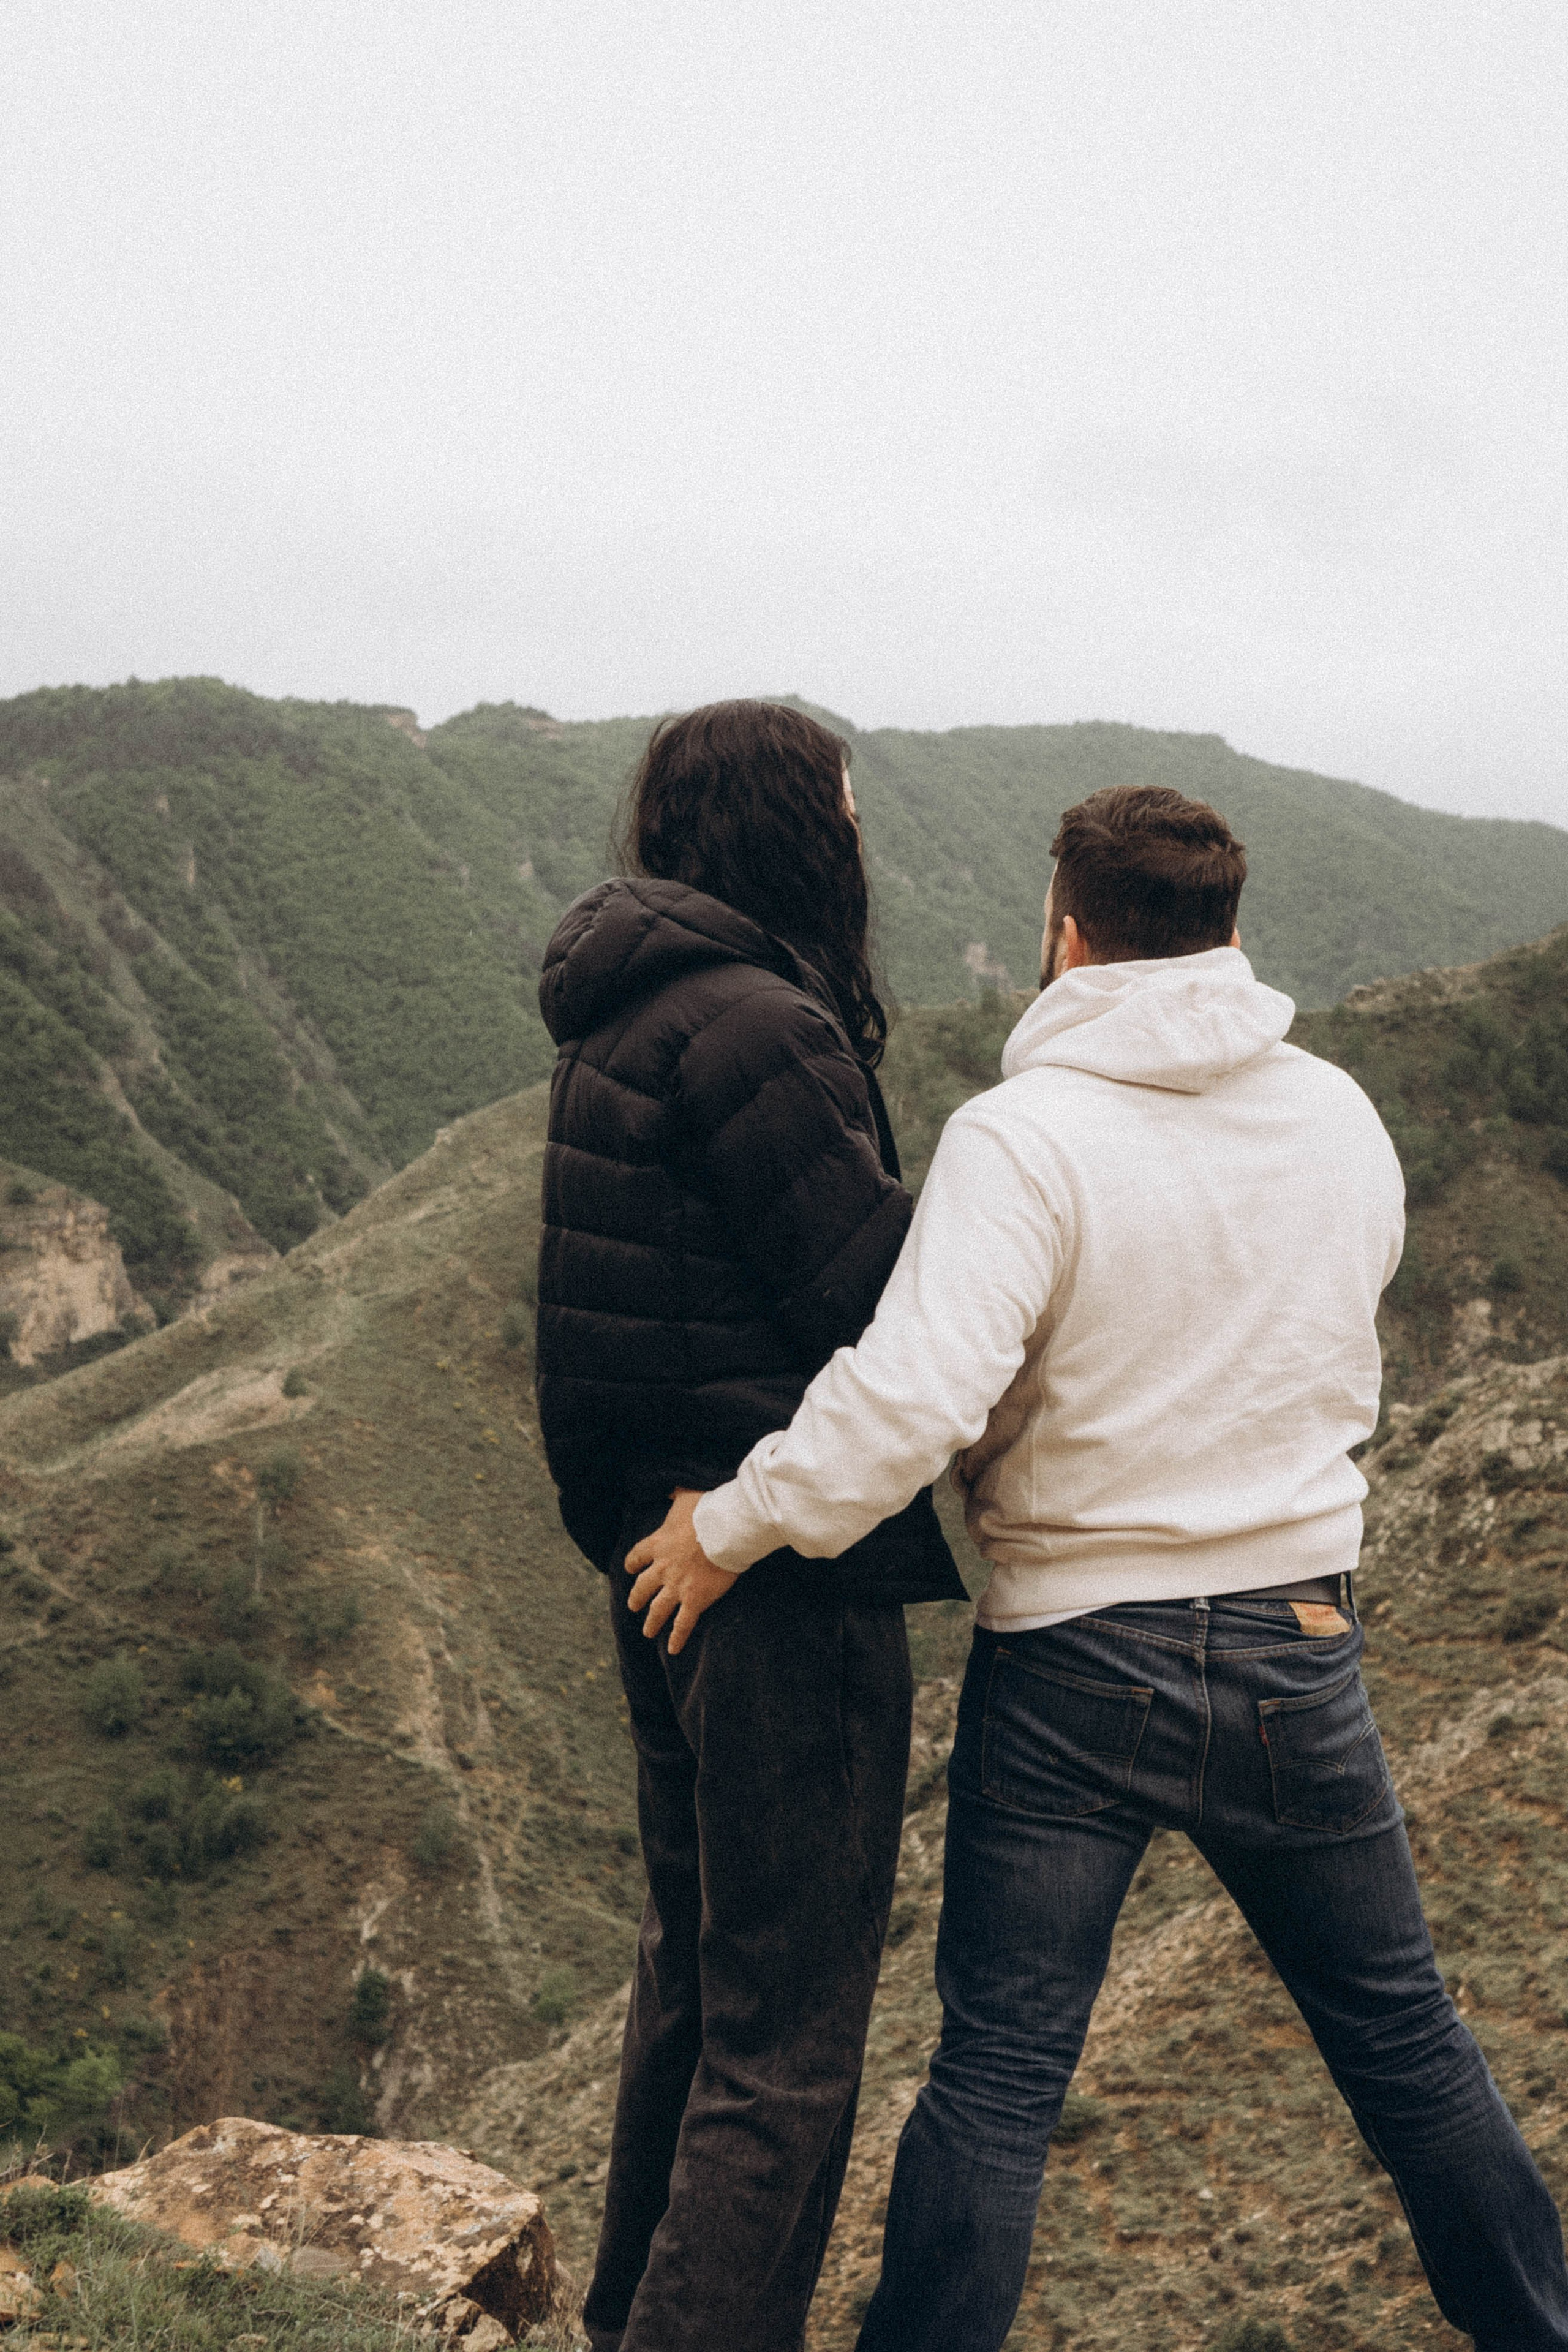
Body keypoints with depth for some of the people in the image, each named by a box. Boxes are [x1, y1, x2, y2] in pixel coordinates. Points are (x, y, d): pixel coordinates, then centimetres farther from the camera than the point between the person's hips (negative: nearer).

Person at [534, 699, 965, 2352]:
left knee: (696, 1966, 26)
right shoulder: (754, 1024, -19)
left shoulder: (623, 1019, 11)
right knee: (786, 2039, 2)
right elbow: (880, 1302, -18)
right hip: (789, 1580, -10)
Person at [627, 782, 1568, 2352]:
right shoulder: (1343, 1120, 0)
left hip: (1075, 1666, -4)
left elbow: (913, 1397, -29)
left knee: (1000, 2067, 9)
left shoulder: (1025, 1135, -18)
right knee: (1400, 2035, 21)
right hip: (1299, 1644, 4)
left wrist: (730, 1526, -16)